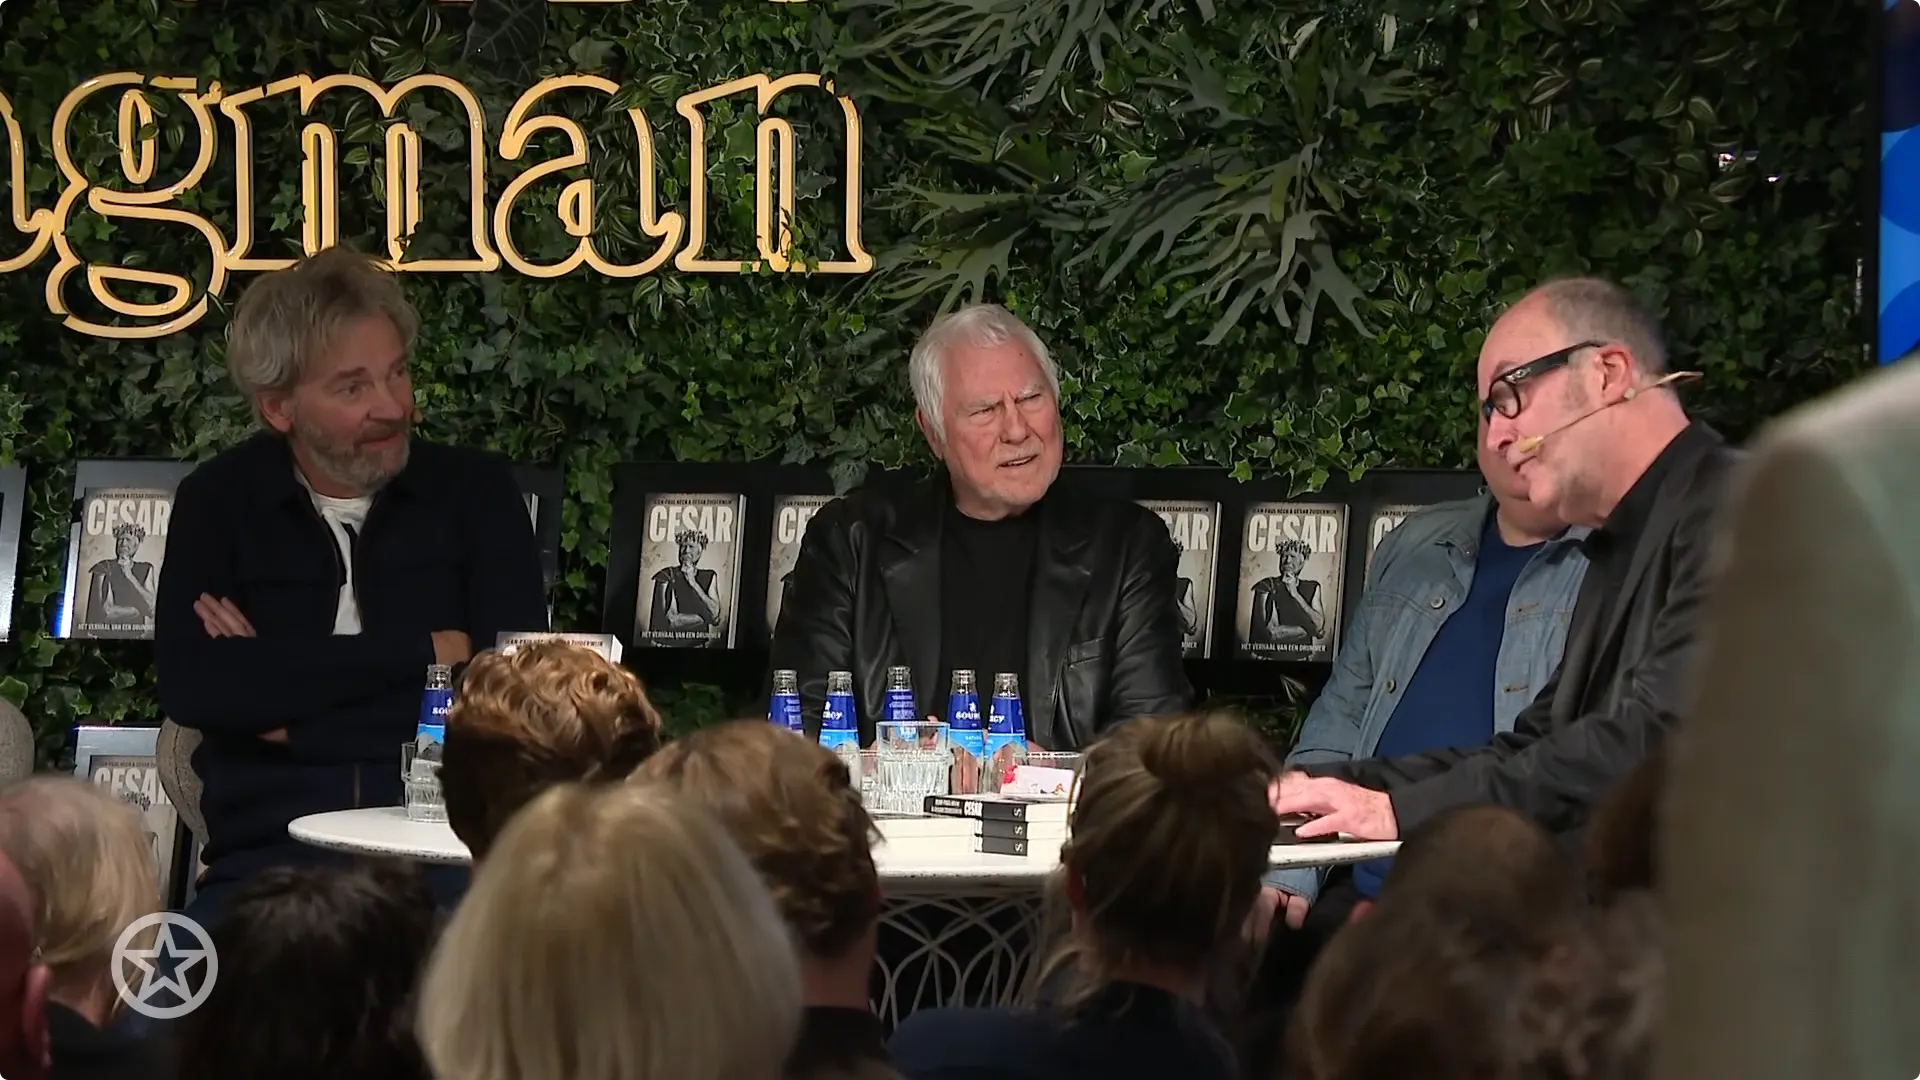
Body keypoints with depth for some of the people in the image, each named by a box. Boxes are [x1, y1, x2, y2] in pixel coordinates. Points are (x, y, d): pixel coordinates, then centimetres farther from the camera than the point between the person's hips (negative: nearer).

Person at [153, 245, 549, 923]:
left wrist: (293, 715, -4)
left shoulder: (476, 491, 12)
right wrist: (422, 653, -5)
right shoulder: (218, 504, 11)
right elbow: (190, 688, -6)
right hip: (270, 853, 0)